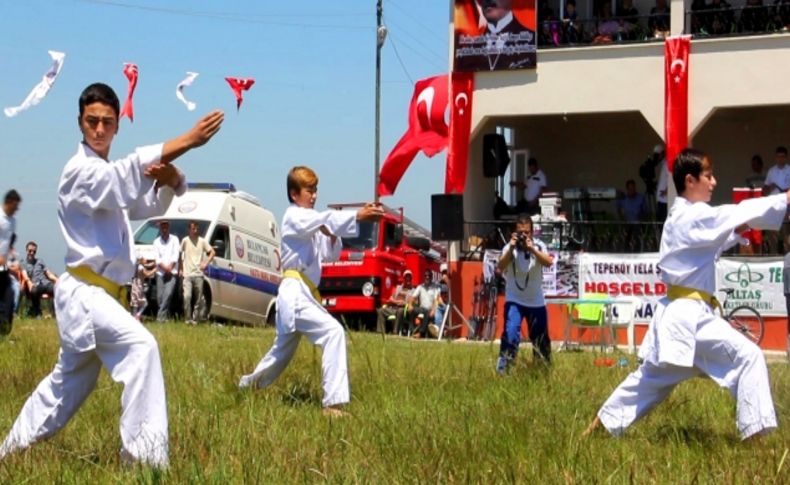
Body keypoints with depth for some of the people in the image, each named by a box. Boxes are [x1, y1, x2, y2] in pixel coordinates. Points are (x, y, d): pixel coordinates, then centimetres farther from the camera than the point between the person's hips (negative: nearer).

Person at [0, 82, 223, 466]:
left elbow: (152, 203, 4)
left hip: (95, 293, 10)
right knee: (140, 346, -27)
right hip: (83, 291, -10)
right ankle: (143, 455, -28)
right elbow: (131, 172, -31)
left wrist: (171, 178, -21)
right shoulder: (80, 170, -12)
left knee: (70, 381, 20)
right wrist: (189, 140, -40)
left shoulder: (110, 176, 16)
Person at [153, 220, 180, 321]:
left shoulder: (174, 239, 8)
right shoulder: (156, 242, 11)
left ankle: (161, 316, -20)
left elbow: (175, 255, 1)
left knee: (168, 293, -17)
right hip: (160, 273, 2)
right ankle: (165, 316, 7)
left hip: (172, 272, -2)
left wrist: (170, 267, -8)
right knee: (160, 296, -3)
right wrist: (165, 267, -11)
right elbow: (157, 258, 2)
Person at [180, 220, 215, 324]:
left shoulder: (202, 241, 7)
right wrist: (181, 269, 2)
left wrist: (206, 263, 1)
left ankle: (195, 319, 12)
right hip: (187, 274, -2)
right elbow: (180, 255, 9)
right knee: (187, 296, -17)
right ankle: (187, 319, -7)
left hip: (198, 274, 2)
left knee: (198, 299, 3)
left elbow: (212, 252, 14)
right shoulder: (185, 241, 3)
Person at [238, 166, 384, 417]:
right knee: (333, 332, -25)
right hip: (295, 292, -10)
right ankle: (334, 403, -30)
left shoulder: (311, 224, 20)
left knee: (283, 351, 23)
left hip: (303, 294, 10)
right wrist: (358, 216, -38)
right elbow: (324, 219, -26)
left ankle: (248, 384, 45)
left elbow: (330, 255, 20)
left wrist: (331, 236, -1)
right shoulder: (293, 216, -7)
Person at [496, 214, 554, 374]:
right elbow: (500, 267, -28)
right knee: (511, 332, -23)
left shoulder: (539, 245, -8)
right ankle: (502, 368, -19)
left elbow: (548, 262, -26)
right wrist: (511, 248, -38)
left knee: (541, 339, 11)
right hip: (514, 300, -2)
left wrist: (532, 248, -38)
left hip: (536, 302, 2)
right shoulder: (509, 247, -12)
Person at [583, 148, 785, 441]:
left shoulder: (680, 217, 15)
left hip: (676, 314, 10)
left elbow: (712, 244, 23)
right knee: (748, 356, -14)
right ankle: (754, 432, -17)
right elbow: (741, 213, -22)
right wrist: (786, 197, -21)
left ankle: (601, 425, 28)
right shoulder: (694, 217, -15)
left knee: (652, 377, 21)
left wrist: (738, 231, 6)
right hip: (690, 314, -10)